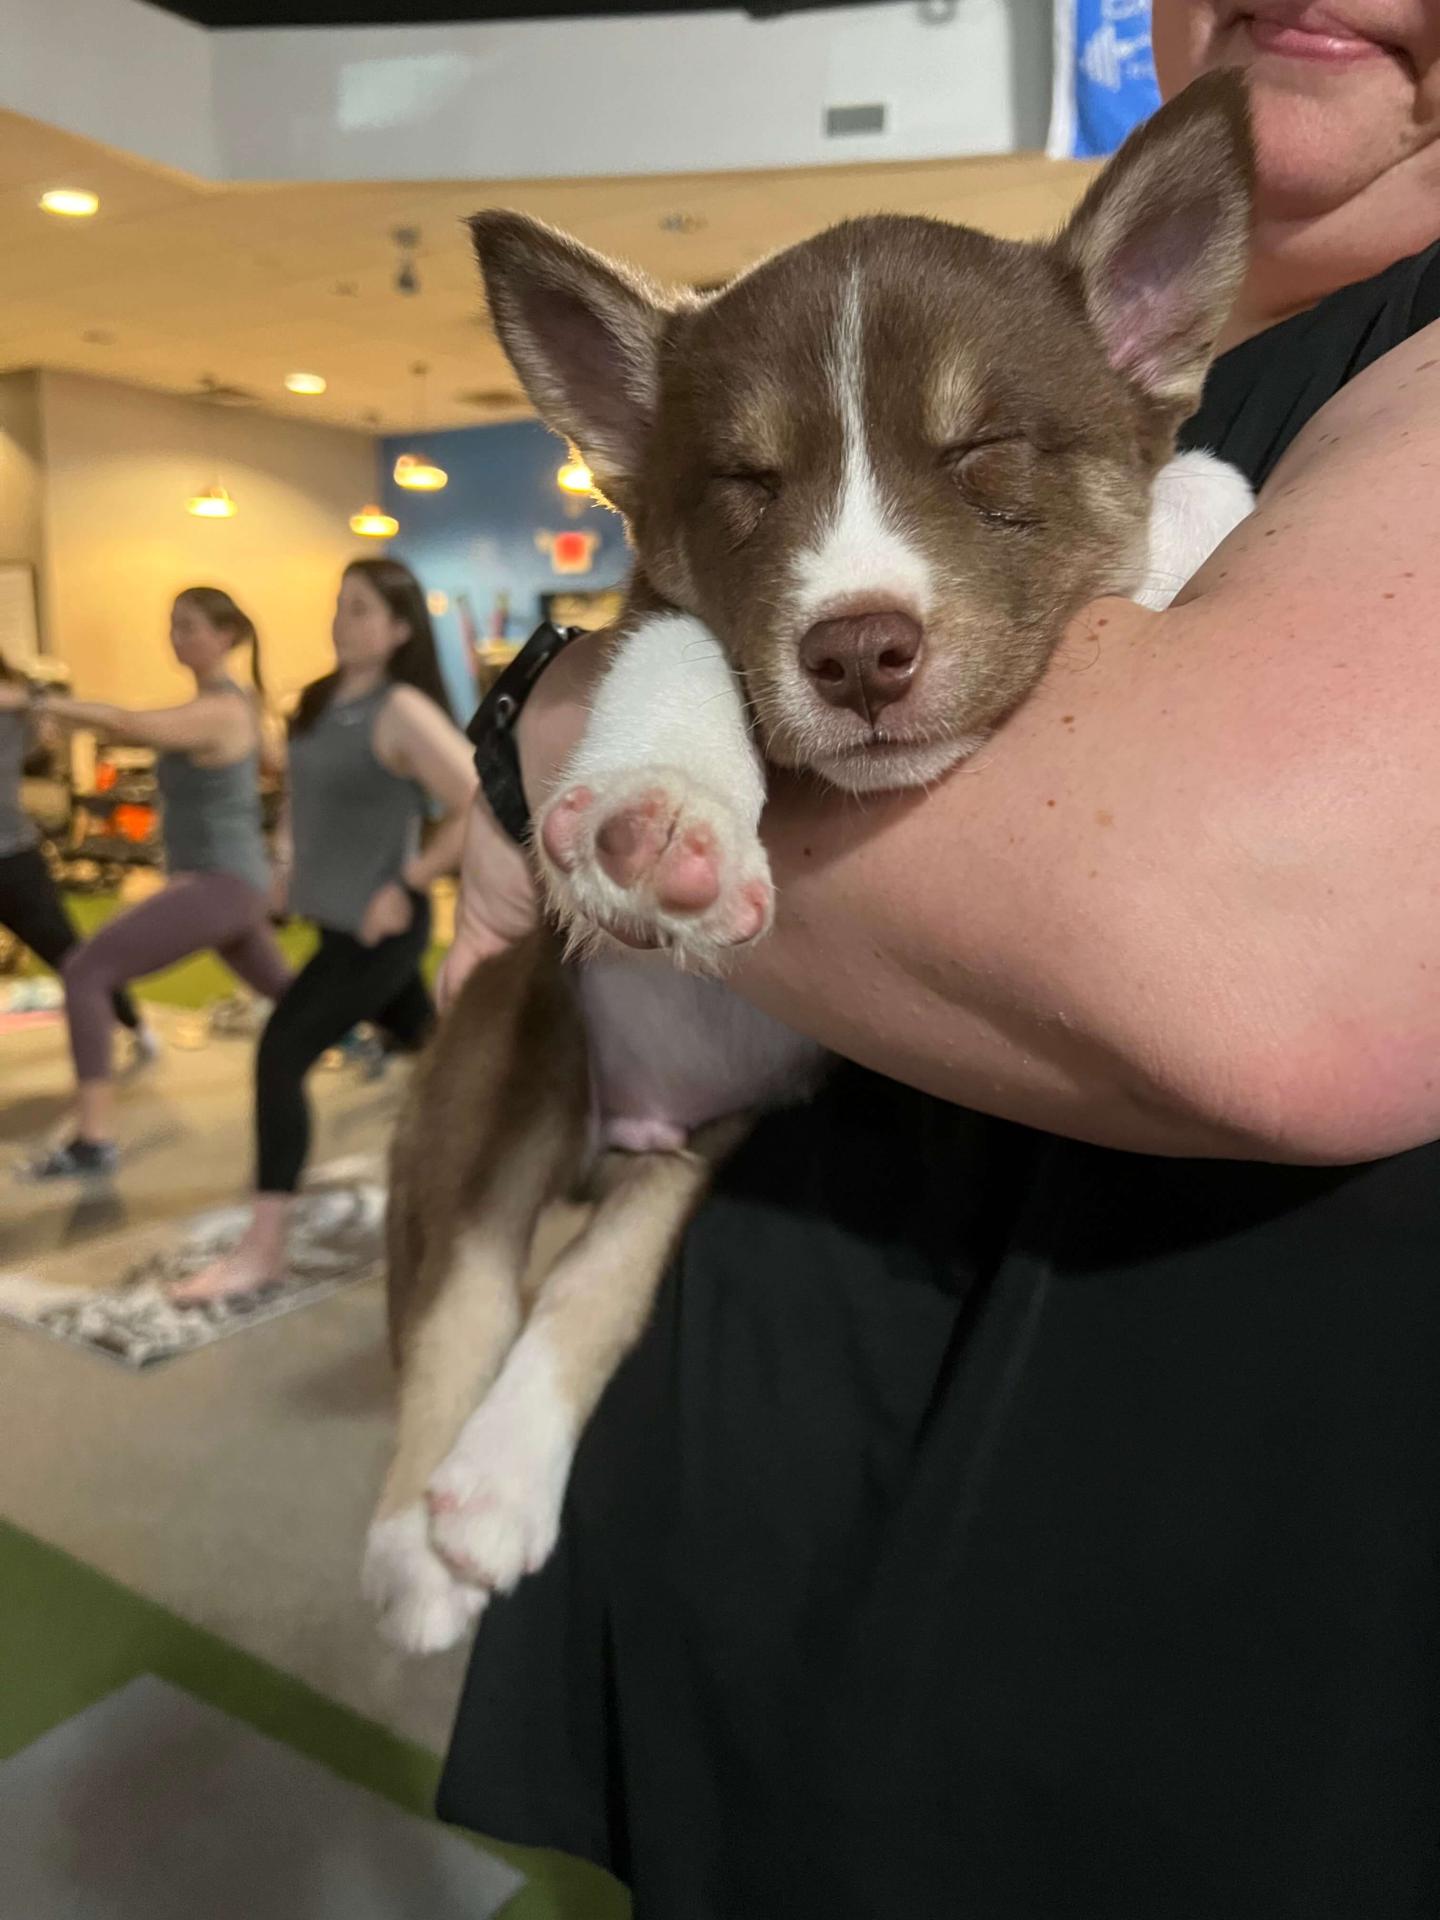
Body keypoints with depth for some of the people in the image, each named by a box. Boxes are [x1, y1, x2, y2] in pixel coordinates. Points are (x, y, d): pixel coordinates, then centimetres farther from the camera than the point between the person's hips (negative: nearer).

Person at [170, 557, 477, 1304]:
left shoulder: (403, 712, -19)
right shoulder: (322, 700, 6)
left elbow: (480, 808, -23)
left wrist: (409, 885, -20)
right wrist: (297, 865, 12)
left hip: (377, 928, -9)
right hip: (338, 921, 9)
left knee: (281, 1056, -12)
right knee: (431, 1044, 23)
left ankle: (261, 1250, -3)